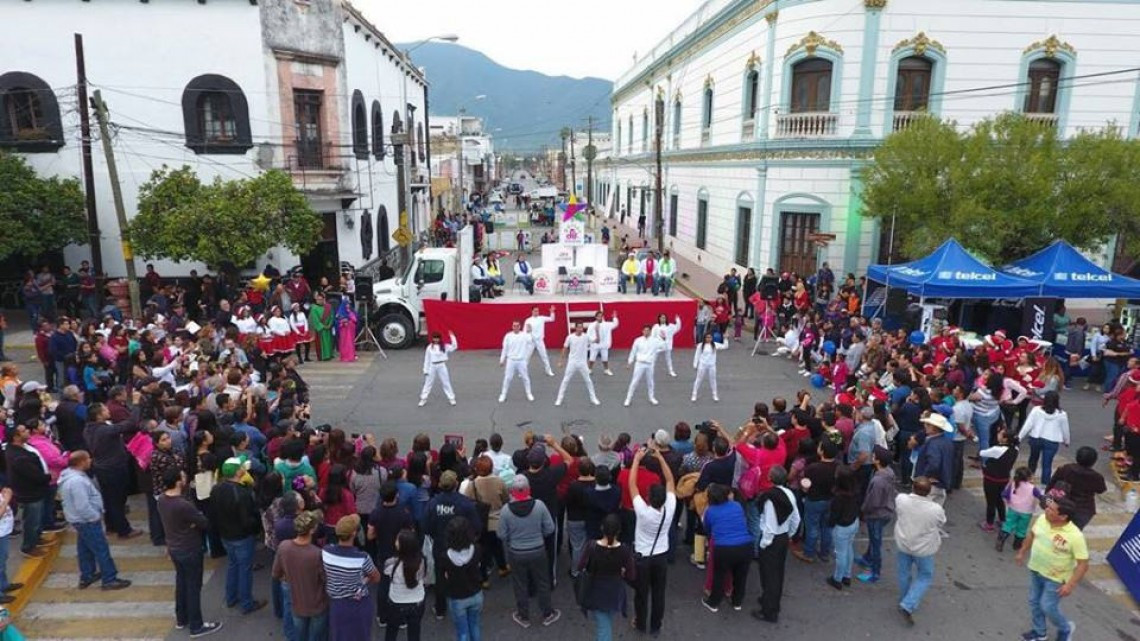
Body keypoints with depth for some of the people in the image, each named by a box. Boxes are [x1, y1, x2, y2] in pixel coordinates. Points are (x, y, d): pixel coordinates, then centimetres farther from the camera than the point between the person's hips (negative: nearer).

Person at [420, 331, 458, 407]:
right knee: (428, 383, 8)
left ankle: (451, 398, 17)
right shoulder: (429, 347, -1)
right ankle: (423, 399, 18)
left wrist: (452, 336, -16)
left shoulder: (444, 346, -2)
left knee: (446, 382, 7)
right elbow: (427, 359, 2)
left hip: (442, 366, 0)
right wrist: (425, 370, 2)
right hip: (432, 367, 0)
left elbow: (454, 347, -10)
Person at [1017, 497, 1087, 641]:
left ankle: (1065, 629, 36)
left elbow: (1083, 564, -23)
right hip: (1035, 570, 6)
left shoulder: (1075, 536, -30)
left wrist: (1071, 584, -27)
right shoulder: (1042, 519, -13)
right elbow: (1032, 535, 8)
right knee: (1034, 602, 18)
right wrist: (1022, 551, 17)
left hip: (1055, 578, -6)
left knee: (1048, 607, 4)